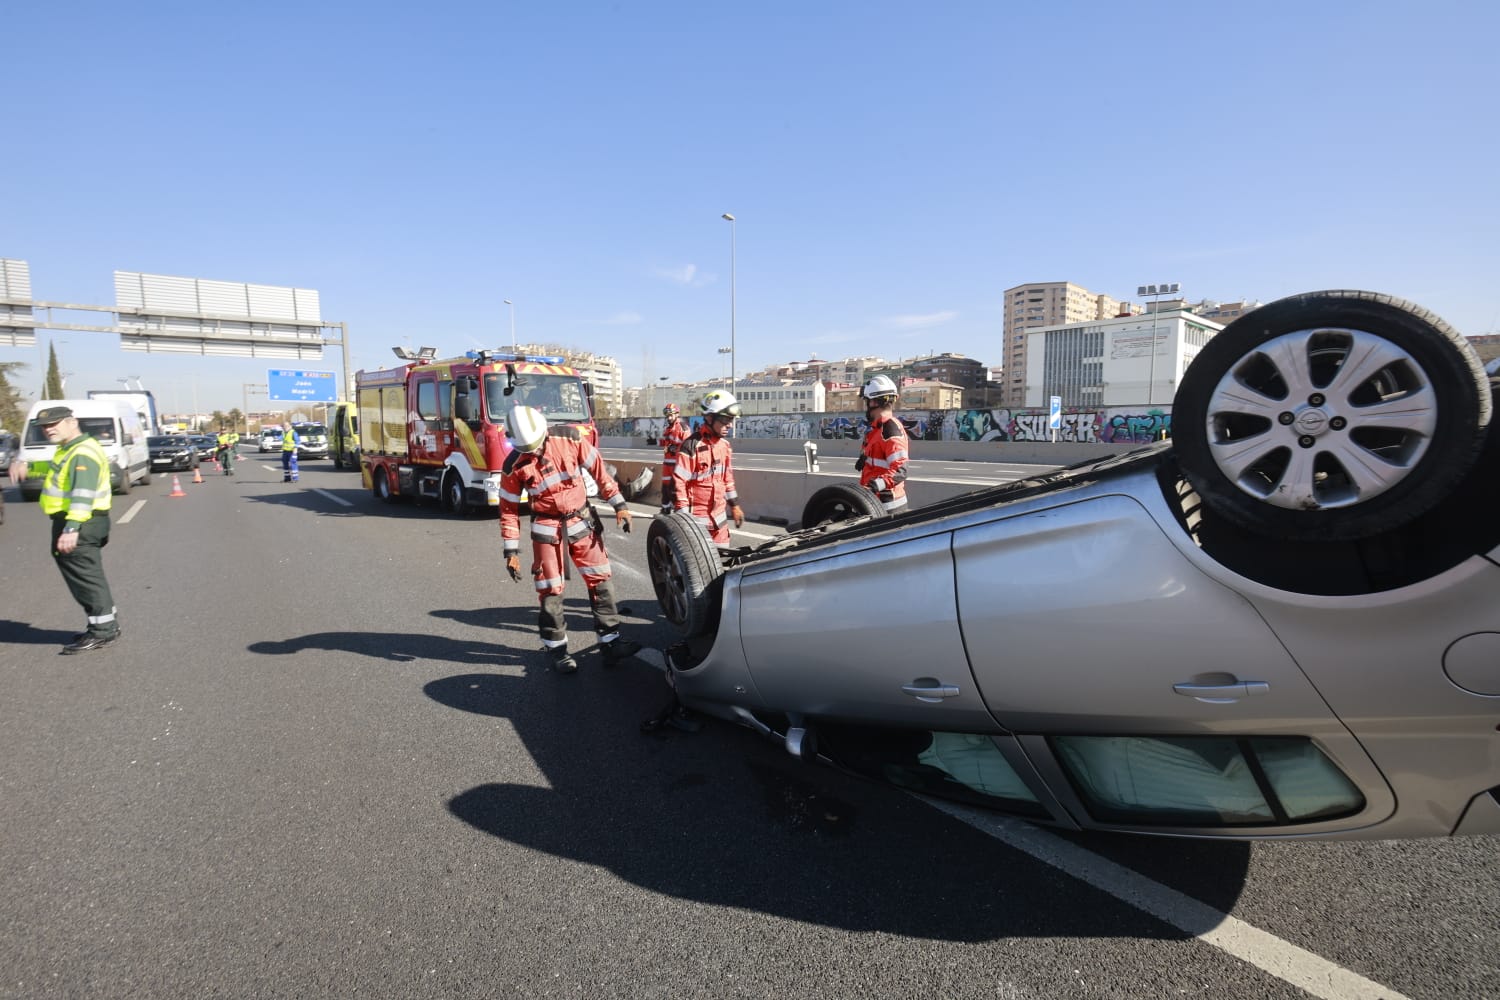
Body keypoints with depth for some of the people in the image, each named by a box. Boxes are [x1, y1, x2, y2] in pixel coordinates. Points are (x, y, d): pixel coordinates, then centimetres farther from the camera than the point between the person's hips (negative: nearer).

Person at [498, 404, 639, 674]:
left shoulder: (571, 445, -13)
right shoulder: (514, 466, -11)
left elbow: (600, 471, -1)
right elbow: (508, 510, -4)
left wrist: (619, 506, 0)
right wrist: (511, 552, -5)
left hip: (583, 521, 2)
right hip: (547, 529, -1)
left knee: (600, 579, 3)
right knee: (551, 589, 3)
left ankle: (610, 642, 12)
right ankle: (557, 649, 18)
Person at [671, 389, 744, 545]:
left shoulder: (725, 445, 7)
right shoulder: (692, 445, -17)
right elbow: (678, 482, -17)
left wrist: (735, 505, 19)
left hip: (719, 515, 7)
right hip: (696, 518, -7)